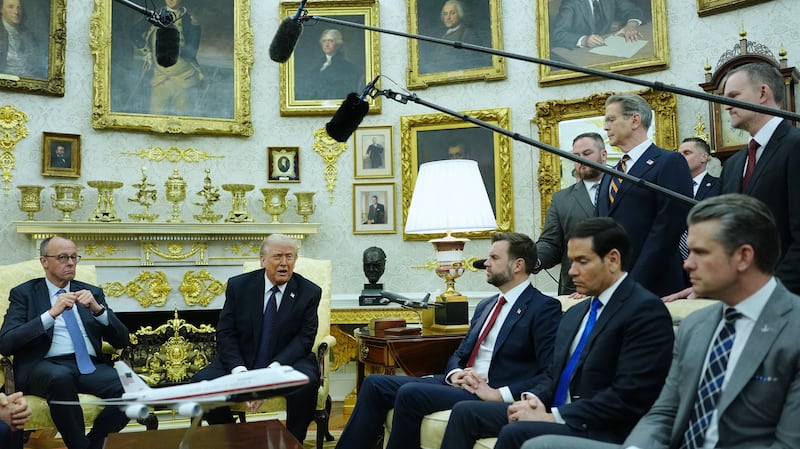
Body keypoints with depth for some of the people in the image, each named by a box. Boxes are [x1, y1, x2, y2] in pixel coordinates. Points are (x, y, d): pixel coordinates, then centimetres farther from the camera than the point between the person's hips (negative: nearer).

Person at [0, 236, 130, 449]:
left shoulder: (92, 292, 18)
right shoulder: (23, 293, 11)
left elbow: (122, 340, 11)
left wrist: (97, 309, -7)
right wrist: (51, 314, -15)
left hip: (90, 366, 3)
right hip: (44, 366, -2)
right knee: (61, 377, -39)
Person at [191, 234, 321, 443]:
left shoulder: (309, 292, -3)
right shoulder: (238, 285, 0)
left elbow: (304, 338, -8)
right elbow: (225, 334, -3)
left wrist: (273, 370, -24)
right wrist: (240, 372, -20)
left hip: (287, 362, -2)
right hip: (241, 361, 2)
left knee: (306, 383, -34)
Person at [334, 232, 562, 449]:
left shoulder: (545, 308, -6)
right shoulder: (486, 306, 20)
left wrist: (499, 395, -21)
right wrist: (455, 374, -2)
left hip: (490, 395, -8)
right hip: (461, 384, 8)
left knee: (410, 393, -27)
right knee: (375, 384, -5)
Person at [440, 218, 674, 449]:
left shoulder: (646, 310, -12)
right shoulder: (574, 313, 16)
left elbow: (629, 398, -19)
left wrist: (552, 416, -19)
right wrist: (533, 398, -3)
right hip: (555, 415, 9)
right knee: (465, 411, -1)